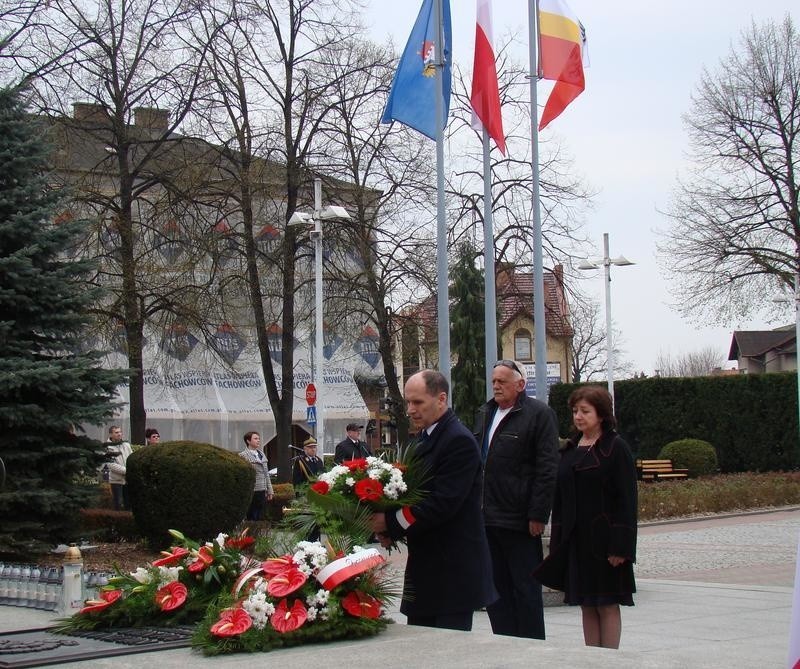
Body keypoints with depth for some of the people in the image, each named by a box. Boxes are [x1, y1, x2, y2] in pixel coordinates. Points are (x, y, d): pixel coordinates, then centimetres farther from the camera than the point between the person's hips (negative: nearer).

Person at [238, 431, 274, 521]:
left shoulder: (262, 454, 16)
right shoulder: (243, 456, -8)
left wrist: (269, 490, 18)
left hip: (262, 491, 7)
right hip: (251, 492, -7)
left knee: (261, 518, 9)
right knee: (252, 518, -3)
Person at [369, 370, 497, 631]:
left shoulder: (459, 441, -15)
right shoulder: (426, 440, 16)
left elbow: (443, 503, -22)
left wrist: (392, 522, -16)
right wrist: (391, 529, 0)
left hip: (453, 568, -9)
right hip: (426, 566, 9)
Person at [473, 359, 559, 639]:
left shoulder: (539, 414, -6)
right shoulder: (485, 414, 17)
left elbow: (547, 469, -11)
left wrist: (538, 514, -16)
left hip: (519, 521, -7)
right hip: (486, 518, 7)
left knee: (526, 589, 2)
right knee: (495, 588, 9)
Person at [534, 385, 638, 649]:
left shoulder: (616, 448, -6)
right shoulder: (570, 450, 12)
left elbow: (626, 500, -11)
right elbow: (560, 499, 14)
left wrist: (620, 546, -16)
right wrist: (558, 542, 9)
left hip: (604, 539, -6)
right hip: (576, 539, 6)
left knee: (607, 605, -1)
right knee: (587, 606, 9)